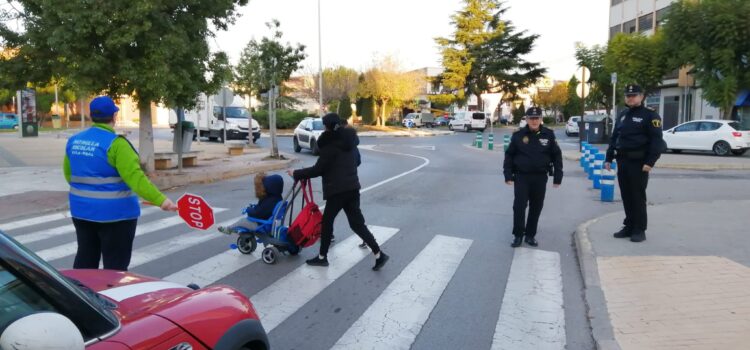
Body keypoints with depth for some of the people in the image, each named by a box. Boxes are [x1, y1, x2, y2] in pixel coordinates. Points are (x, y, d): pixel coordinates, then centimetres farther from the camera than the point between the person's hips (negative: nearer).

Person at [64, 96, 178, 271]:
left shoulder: (74, 141, 4)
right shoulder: (115, 143, -18)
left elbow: (68, 174, 15)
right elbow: (135, 177, -27)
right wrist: (160, 200, -29)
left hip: (81, 210, 7)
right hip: (115, 213, -7)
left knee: (85, 258, 19)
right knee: (115, 265, 3)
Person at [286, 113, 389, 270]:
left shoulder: (330, 145, -12)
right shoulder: (349, 139, 12)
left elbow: (318, 169, -11)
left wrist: (296, 174, 0)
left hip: (337, 190, -7)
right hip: (352, 187, 8)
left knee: (327, 221, 8)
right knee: (357, 223, 8)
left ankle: (322, 257, 18)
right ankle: (379, 254, 1)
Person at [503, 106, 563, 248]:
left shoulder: (549, 135, -1)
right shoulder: (518, 135, -3)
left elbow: (557, 156, 4)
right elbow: (509, 155, 3)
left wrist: (557, 176, 0)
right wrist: (508, 175, -4)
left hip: (540, 177, 1)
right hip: (521, 176, -1)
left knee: (536, 207, 8)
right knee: (519, 206, -3)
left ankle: (530, 235, 21)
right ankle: (518, 235, 9)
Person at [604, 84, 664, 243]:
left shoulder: (650, 115, -4)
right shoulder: (622, 115, 17)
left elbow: (657, 141, -10)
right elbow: (614, 137, 20)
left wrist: (650, 162, -19)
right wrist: (609, 158, 13)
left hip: (638, 162, -6)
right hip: (622, 161, 6)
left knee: (638, 196, -3)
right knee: (626, 196, 10)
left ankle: (639, 230, 5)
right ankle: (629, 226, 19)